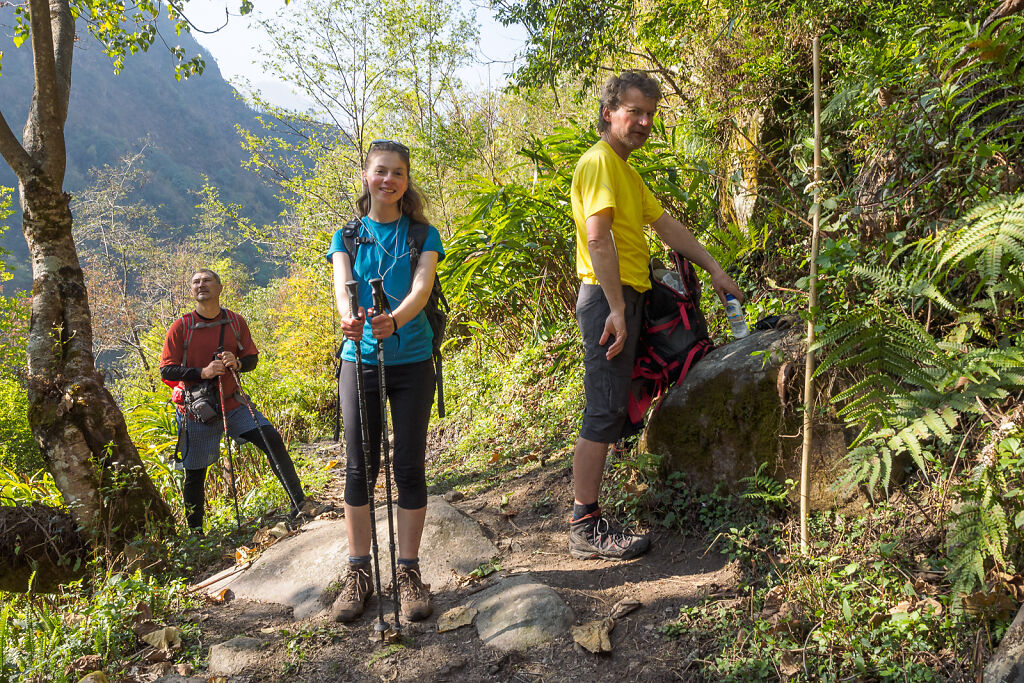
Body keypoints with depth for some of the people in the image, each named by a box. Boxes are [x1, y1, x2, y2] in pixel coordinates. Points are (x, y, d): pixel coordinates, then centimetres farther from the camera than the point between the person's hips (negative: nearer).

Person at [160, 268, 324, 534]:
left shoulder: (236, 322, 0)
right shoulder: (180, 328, -8)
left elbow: (252, 358, 8)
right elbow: (166, 371, -8)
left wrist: (237, 363, -16)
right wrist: (203, 372, -22)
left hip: (233, 403, 2)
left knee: (272, 440, -13)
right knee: (195, 474, 6)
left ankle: (299, 505, -7)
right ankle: (195, 533, 26)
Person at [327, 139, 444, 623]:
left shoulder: (423, 234, 3)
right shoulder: (347, 235, 7)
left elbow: (422, 286, -14)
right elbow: (342, 284, -11)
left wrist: (393, 319, -36)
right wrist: (347, 317, -35)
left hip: (412, 360, -1)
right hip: (359, 359, 1)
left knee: (409, 467, 2)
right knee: (359, 467, 2)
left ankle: (409, 571, 14)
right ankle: (358, 571, 16)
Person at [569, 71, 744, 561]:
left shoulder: (625, 169, 23)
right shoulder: (599, 160, -9)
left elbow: (666, 224, 23)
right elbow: (597, 236, -20)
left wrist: (715, 271, 21)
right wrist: (616, 308, -24)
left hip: (626, 297, 10)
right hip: (609, 298, -10)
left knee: (610, 410, 10)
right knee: (604, 412, -10)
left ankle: (587, 519, 16)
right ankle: (586, 527, -4)